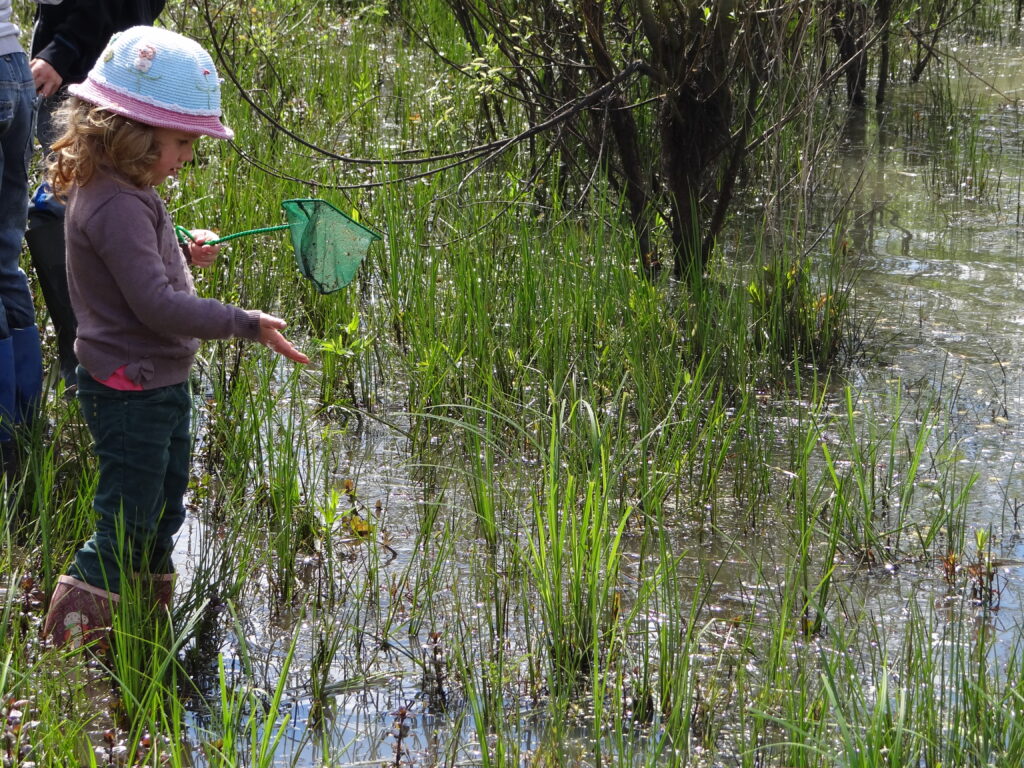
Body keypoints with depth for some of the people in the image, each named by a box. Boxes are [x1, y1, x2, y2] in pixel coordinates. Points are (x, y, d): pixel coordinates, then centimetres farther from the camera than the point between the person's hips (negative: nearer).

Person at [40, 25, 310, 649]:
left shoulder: (124, 192, 7)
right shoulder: (116, 207, -26)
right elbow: (156, 305, -30)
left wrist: (185, 253, 6)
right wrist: (246, 325, -26)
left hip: (159, 385, 11)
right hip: (131, 393, -11)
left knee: (163, 510, 22)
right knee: (125, 524, -2)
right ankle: (69, 637, 6)